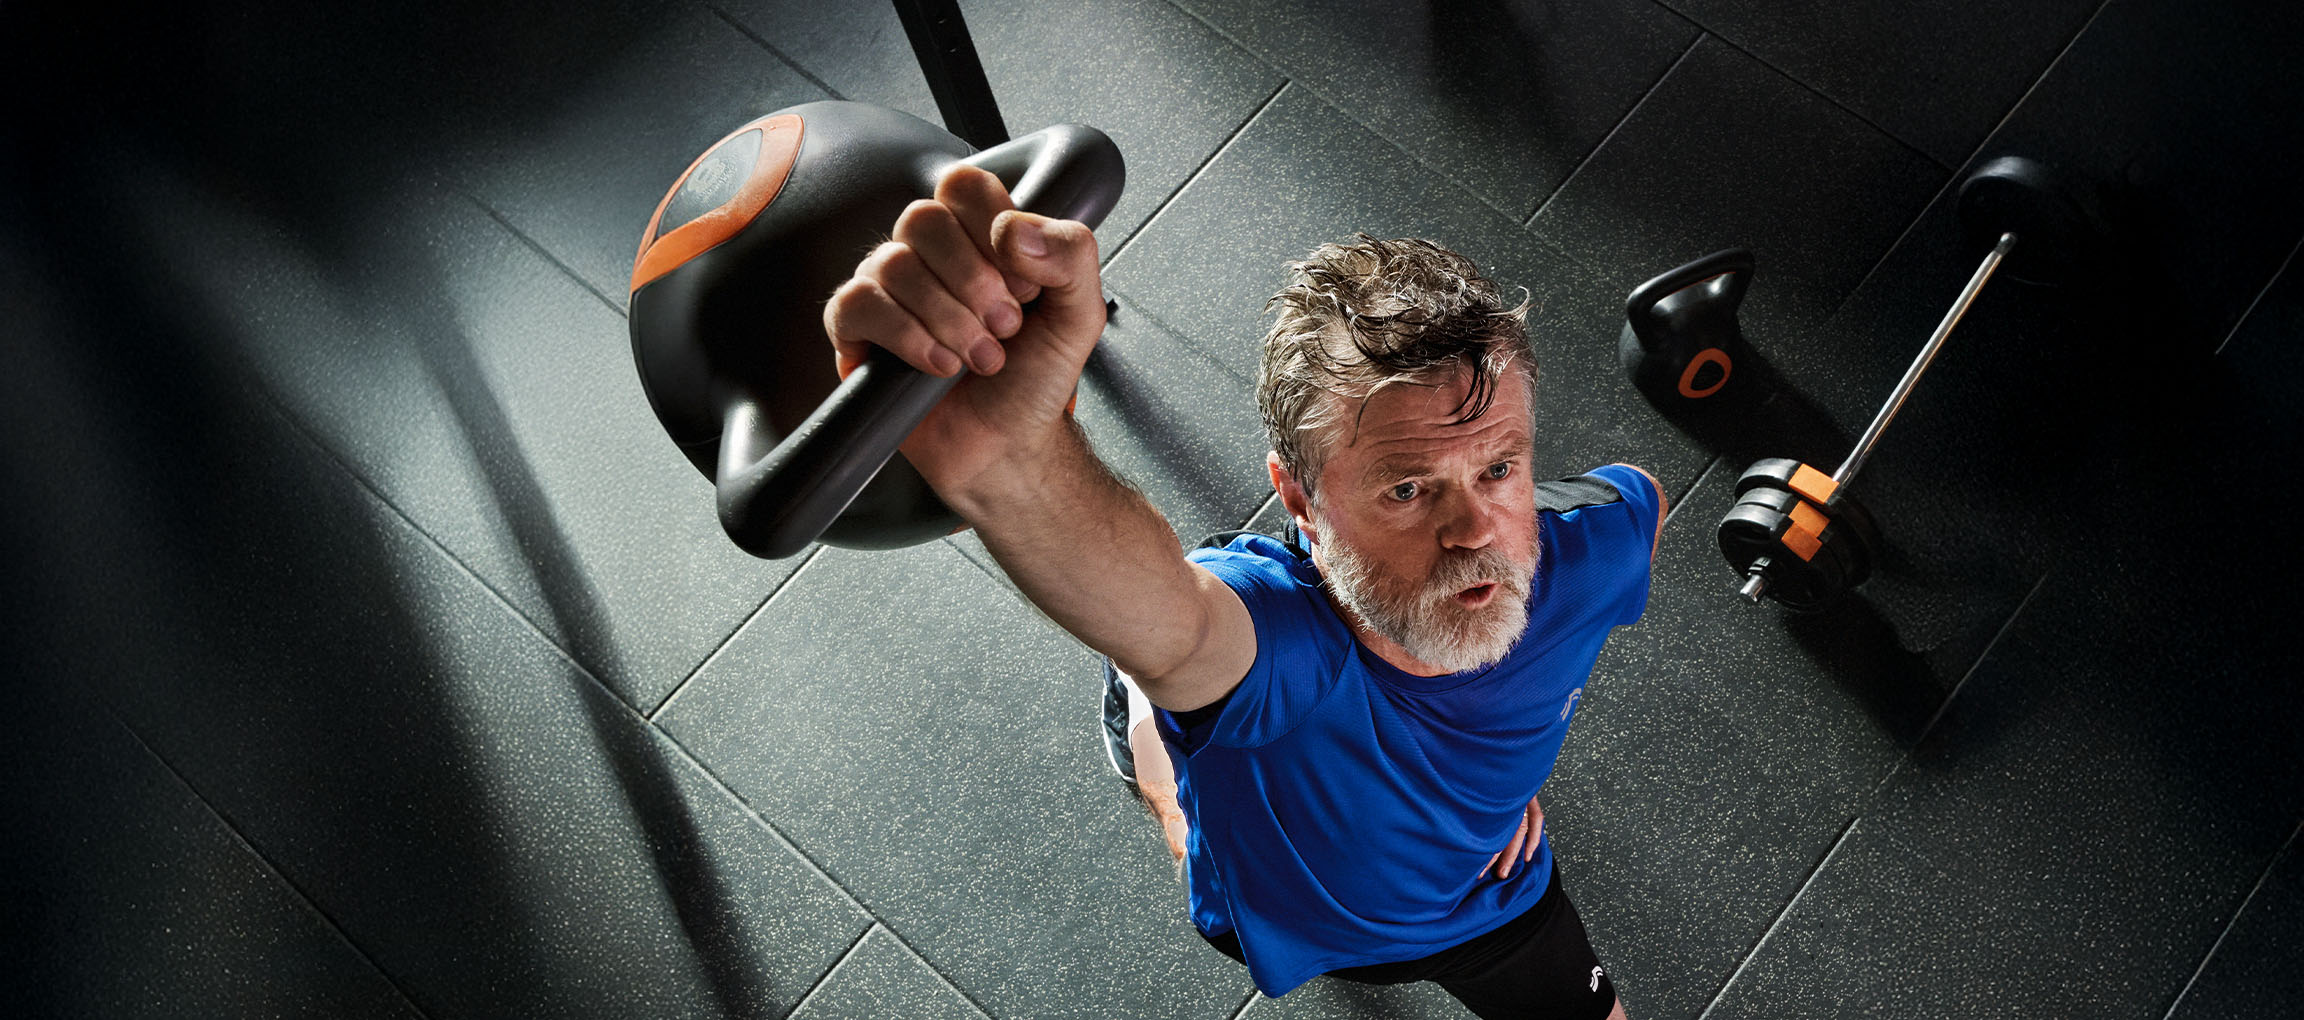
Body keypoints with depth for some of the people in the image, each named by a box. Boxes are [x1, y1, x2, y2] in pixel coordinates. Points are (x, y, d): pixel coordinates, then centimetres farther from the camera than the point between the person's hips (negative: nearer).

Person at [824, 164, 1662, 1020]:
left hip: (1492, 899, 3)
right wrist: (1012, 454, -101)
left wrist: (1512, 758, -6)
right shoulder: (1285, 637, -51)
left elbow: (1639, 499, -8)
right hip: (1279, 910, -2)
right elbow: (1167, 617, -78)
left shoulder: (1578, 557, -36)